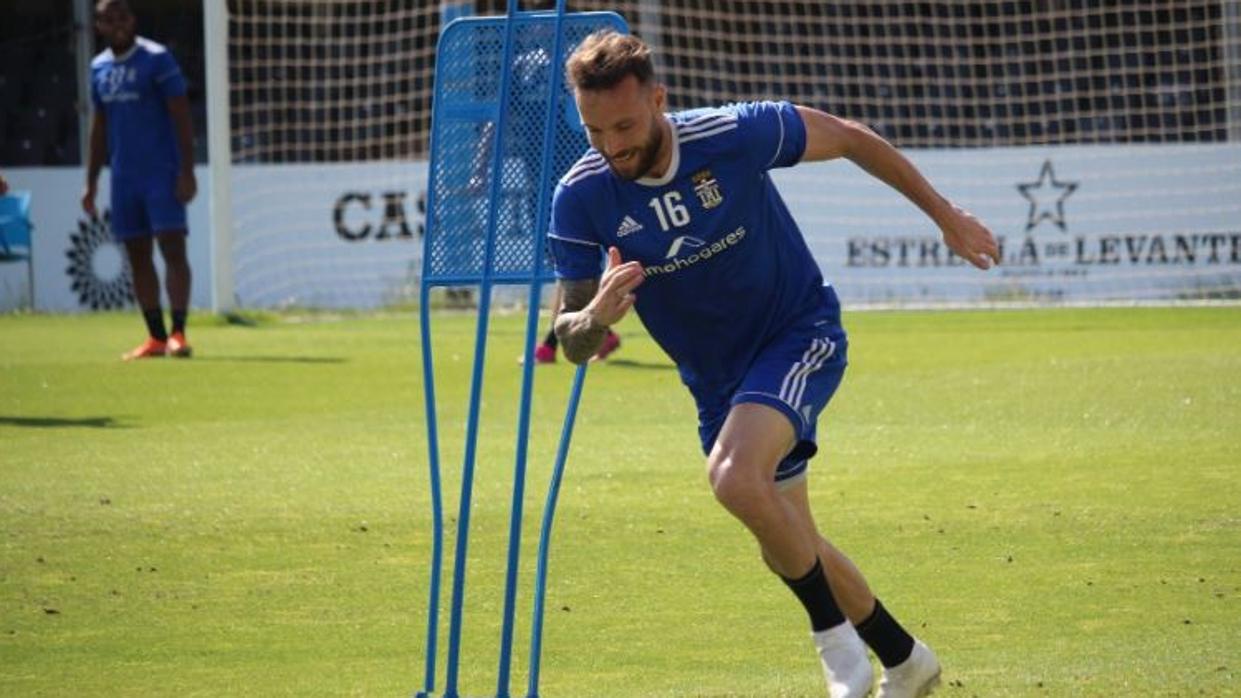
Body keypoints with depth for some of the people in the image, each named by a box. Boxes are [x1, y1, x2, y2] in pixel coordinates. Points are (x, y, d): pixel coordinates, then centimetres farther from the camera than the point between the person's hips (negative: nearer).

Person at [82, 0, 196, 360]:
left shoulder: (157, 59, -6)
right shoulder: (99, 67, 12)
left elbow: (181, 117, -9)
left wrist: (187, 172, -16)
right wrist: (91, 182, 16)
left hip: (162, 173, -6)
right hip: (124, 177, 6)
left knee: (172, 247, -12)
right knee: (137, 256, 5)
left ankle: (178, 333, -15)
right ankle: (155, 337, 8)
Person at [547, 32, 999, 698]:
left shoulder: (736, 134, -24)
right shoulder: (581, 198, -17)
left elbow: (849, 138, -6)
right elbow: (571, 340, -13)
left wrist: (945, 215, 1)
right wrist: (595, 318, -38)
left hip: (800, 335, -5)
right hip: (718, 381, 5)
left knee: (734, 476, -31)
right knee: (789, 549, 13)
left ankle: (835, 635, -11)